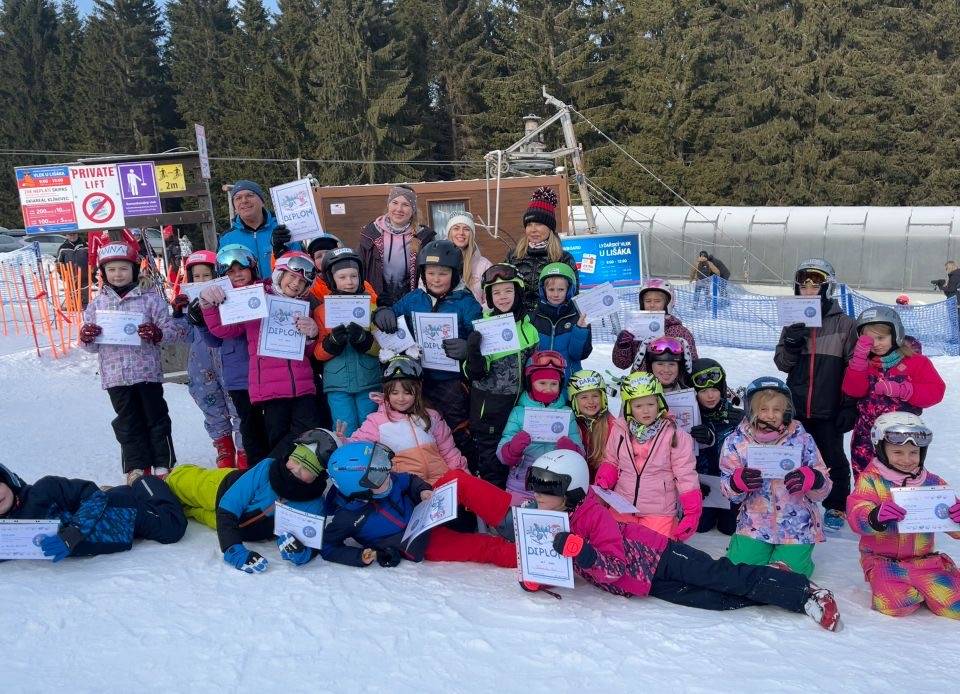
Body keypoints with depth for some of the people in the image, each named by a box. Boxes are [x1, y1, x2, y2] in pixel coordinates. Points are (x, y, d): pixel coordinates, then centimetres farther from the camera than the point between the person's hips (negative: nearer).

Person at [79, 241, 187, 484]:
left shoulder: (150, 298, -2)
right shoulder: (97, 304, 7)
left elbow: (172, 329, -4)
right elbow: (93, 346, 12)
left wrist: (157, 334, -23)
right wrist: (86, 338, -10)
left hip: (148, 372, -3)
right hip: (115, 376, 3)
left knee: (156, 419, 8)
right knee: (128, 423, 12)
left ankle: (163, 466, 18)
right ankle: (137, 467, 22)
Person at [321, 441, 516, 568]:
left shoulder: (384, 480, -8)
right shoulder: (343, 516, -21)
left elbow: (410, 481, 10)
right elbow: (328, 548, -7)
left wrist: (423, 491, -11)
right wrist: (361, 556, -21)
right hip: (423, 545, -5)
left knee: (457, 478, -20)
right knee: (484, 546, -21)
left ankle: (508, 519, -22)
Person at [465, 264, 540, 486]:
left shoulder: (528, 325, 1)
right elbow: (475, 374, -12)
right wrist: (473, 350, -29)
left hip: (518, 401, 4)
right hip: (489, 403, -4)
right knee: (490, 457, 4)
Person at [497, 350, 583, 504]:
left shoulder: (567, 413, 2)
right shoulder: (519, 412, -1)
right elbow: (503, 456, -6)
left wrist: (570, 448, -25)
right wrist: (514, 447, -27)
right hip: (520, 489, 0)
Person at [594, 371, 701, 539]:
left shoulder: (674, 435, -8)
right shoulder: (619, 430, 1)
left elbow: (685, 476, -7)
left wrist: (692, 513, -12)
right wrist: (602, 484, -5)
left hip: (659, 513, -3)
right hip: (621, 510, 3)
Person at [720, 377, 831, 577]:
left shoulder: (802, 440, -4)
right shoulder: (736, 442, -5)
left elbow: (823, 489, -2)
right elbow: (728, 491, -4)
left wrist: (812, 479, -26)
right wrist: (738, 481, -27)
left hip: (797, 528, 0)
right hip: (754, 525, 1)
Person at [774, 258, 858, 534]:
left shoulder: (845, 324, -6)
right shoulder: (793, 322, 6)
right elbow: (782, 364, 5)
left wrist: (850, 406, -7)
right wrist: (791, 344, -16)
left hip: (829, 408, -3)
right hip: (796, 407, 3)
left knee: (833, 459, 9)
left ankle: (835, 507, 26)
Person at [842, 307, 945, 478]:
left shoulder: (915, 361, 0)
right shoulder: (863, 362, 7)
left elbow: (935, 391, -9)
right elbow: (853, 390, -8)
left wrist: (899, 389, -21)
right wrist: (860, 356, -16)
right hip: (866, 438, 3)